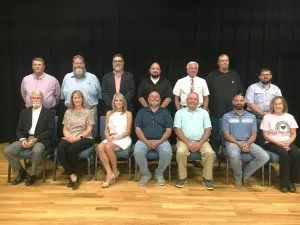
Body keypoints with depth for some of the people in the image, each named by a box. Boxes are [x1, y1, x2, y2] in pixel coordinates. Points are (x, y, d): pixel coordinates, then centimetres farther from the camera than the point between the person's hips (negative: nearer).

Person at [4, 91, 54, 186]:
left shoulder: (48, 113, 2)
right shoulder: (25, 112, 15)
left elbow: (50, 131, -6)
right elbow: (19, 129, 13)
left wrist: (36, 139, -17)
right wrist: (22, 139, -9)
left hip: (41, 140, -4)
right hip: (25, 138, 5)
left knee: (37, 151, -36)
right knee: (7, 150, -17)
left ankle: (32, 174, -10)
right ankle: (21, 172, 4)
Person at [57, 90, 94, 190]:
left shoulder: (88, 112, 5)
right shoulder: (68, 112, 16)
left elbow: (89, 129, -2)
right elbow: (65, 129, 13)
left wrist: (78, 137, -16)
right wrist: (68, 136, -9)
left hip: (84, 138, -3)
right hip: (69, 138, 3)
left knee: (71, 149, -33)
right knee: (60, 150, -29)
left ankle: (74, 175, -11)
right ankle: (73, 176, -21)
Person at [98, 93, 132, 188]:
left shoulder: (128, 114, 5)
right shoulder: (109, 113, 16)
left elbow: (128, 131, -1)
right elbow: (106, 129, 13)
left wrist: (116, 137, -14)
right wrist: (108, 137, -9)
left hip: (123, 139, -3)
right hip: (111, 139, 4)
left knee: (108, 147, -32)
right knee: (100, 147, -29)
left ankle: (115, 171, -12)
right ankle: (109, 173, -29)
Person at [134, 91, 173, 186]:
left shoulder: (165, 112, 11)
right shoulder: (141, 111, 12)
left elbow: (168, 130, 3)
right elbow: (137, 129, 3)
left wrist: (160, 141, -13)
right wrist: (146, 141, -12)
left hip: (161, 140, 0)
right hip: (144, 140, 0)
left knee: (167, 153, -30)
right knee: (138, 152, -30)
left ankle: (159, 173, -1)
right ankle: (145, 174, -3)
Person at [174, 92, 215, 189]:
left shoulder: (204, 112, 13)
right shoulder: (180, 112, 9)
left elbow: (208, 130, 5)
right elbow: (177, 130, -1)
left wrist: (200, 143, -11)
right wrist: (187, 143, -14)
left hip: (201, 141, 1)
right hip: (184, 140, -1)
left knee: (210, 153, -27)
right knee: (180, 152, -31)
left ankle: (207, 178, -8)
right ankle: (182, 177, -11)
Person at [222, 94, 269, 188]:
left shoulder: (252, 116, 12)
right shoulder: (227, 116, 4)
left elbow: (253, 135, 8)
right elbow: (226, 135, -3)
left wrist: (247, 144, -13)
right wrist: (239, 144, -17)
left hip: (248, 142, 4)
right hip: (232, 142, -3)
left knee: (265, 157, -21)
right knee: (234, 155, -37)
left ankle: (246, 174, 3)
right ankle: (238, 177, -4)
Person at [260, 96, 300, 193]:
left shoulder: (289, 117, 10)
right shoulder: (267, 117, -1)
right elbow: (266, 135, -5)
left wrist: (288, 143, -12)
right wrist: (278, 142, -16)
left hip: (287, 143, 3)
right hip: (272, 144, -3)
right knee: (284, 154, -33)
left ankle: (292, 181, -13)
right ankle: (285, 182, -19)